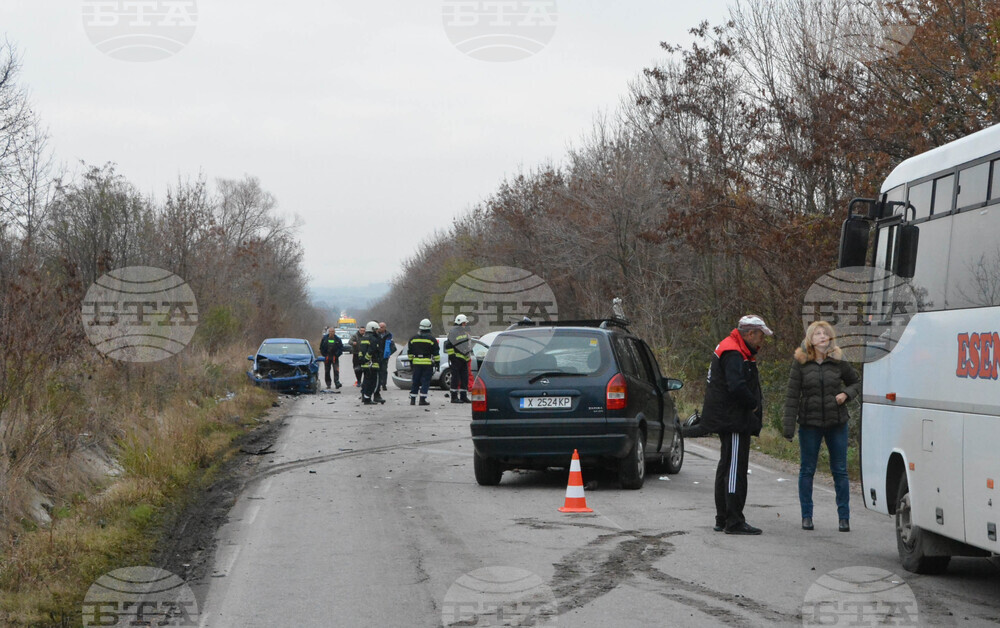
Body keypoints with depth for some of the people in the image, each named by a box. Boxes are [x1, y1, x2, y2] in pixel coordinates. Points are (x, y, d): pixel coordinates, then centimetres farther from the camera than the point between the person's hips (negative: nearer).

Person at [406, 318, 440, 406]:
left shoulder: (413, 338, 8)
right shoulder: (432, 339, -4)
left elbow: (410, 352, 14)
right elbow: (436, 353, -4)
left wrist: (411, 361, 22)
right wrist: (437, 363, 2)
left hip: (416, 363, 4)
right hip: (428, 363, -3)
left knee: (415, 381, 10)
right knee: (425, 381, -1)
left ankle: (412, 399, 10)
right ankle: (422, 399, -6)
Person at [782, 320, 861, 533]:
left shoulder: (838, 362, 1)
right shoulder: (801, 363, -3)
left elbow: (856, 382, 17)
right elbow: (792, 395, -4)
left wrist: (846, 394, -6)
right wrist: (789, 427, -10)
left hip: (836, 422, 1)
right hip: (809, 423, -1)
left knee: (840, 471, 3)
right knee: (807, 470, 6)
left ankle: (844, 517, 9)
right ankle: (806, 515, 16)